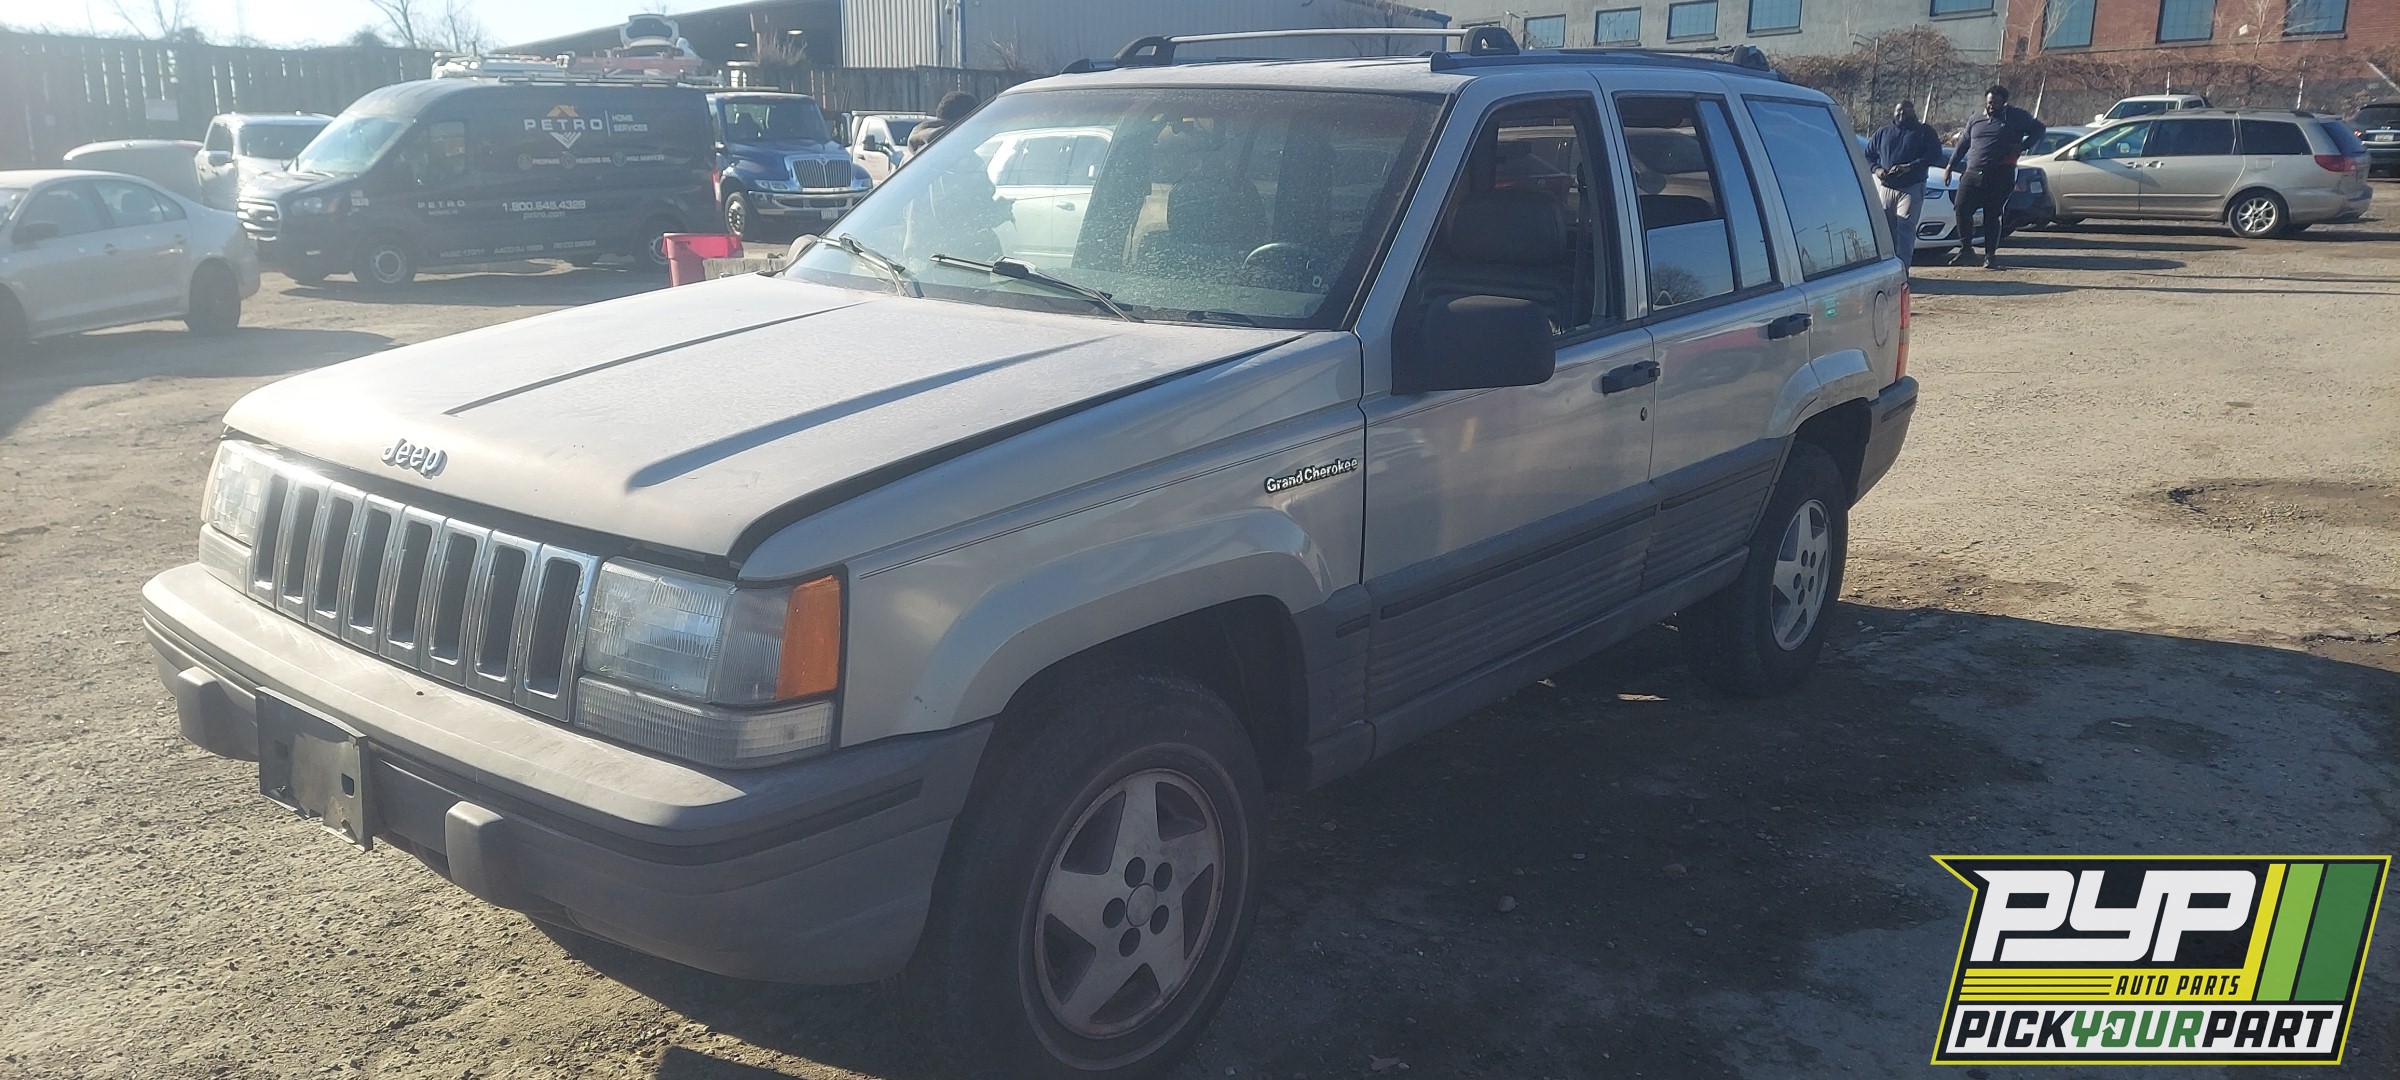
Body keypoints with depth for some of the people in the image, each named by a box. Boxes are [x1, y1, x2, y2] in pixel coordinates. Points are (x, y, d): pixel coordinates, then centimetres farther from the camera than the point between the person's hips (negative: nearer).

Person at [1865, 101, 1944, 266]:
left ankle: (1902, 267, -15)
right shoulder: (1883, 133, 17)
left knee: (1905, 228, -12)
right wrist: (1876, 169, -5)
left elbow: (1935, 156, -3)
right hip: (1884, 187, 3)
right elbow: (1868, 155, 18)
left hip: (1911, 189, -3)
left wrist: (1909, 167, -16)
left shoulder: (1924, 132, 8)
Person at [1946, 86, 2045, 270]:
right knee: (1962, 209, -9)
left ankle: (1990, 255, 5)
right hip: (1972, 174, 4)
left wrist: (2023, 146, -4)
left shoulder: (2016, 117, 6)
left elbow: (2038, 129, 11)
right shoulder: (1976, 120, 18)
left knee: (1993, 216, -3)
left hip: (1999, 177, -4)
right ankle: (1966, 250, 2)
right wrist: (1951, 165, 20)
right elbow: (1962, 144, 25)